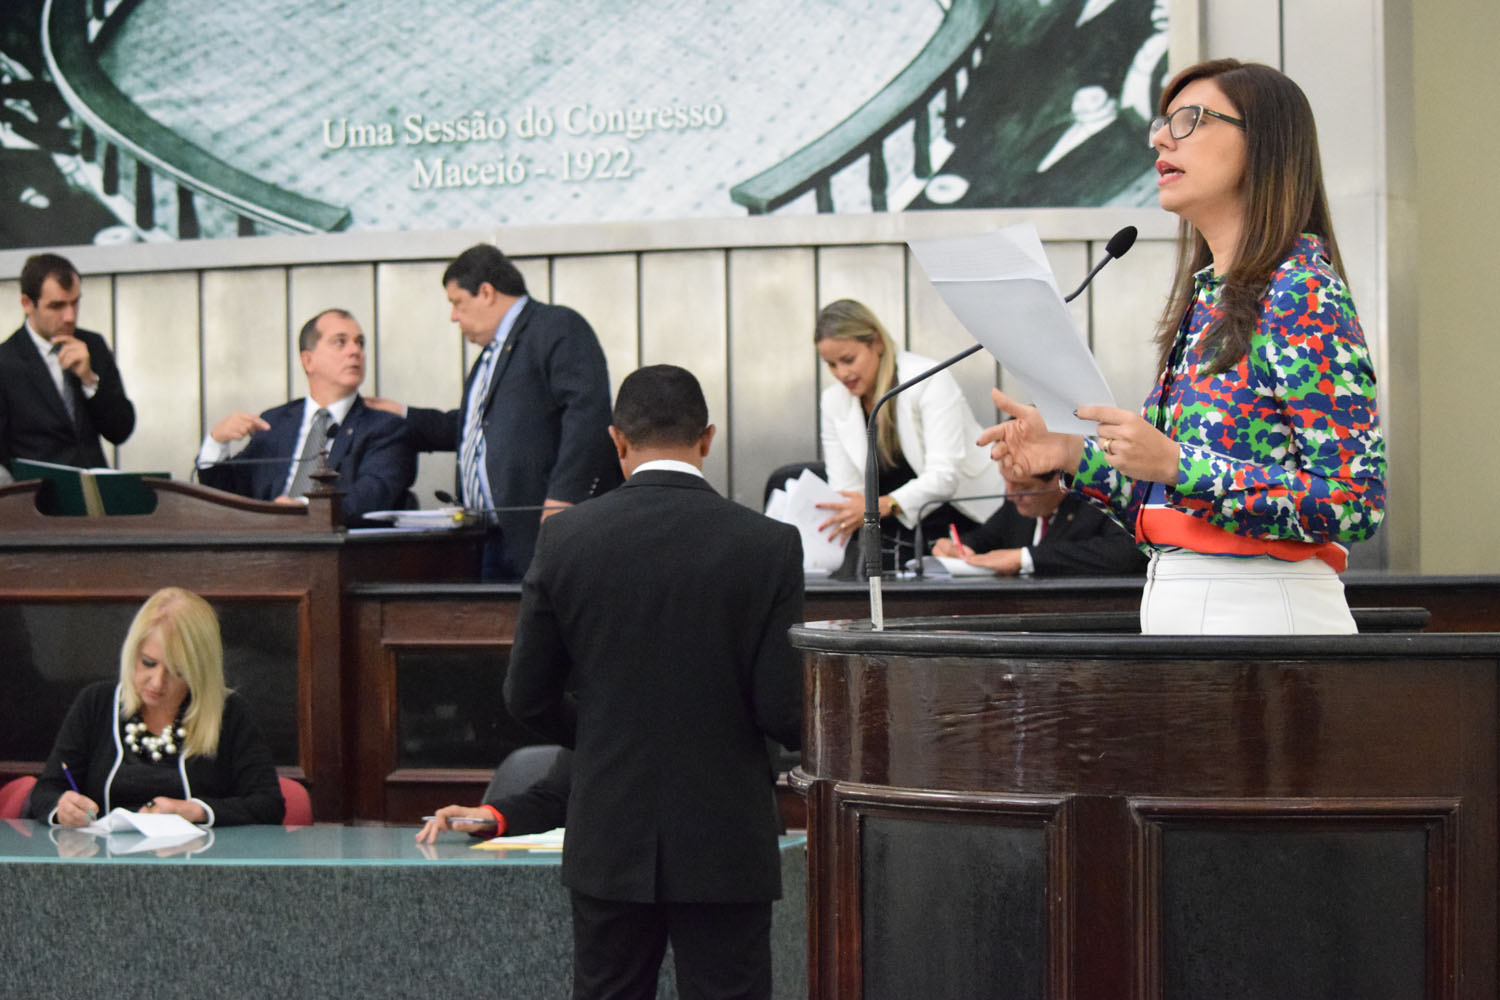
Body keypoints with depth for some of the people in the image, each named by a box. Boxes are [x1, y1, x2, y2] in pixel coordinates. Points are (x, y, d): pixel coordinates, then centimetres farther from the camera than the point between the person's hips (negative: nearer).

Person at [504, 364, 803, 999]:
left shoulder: (565, 538, -4)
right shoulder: (767, 545, -10)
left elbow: (528, 696, 2)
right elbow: (784, 709, -10)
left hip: (608, 838, 2)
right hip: (725, 844, -2)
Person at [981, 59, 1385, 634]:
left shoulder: (1300, 294, -11)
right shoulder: (1204, 297, 15)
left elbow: (1355, 502, -18)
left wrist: (1175, 463, -22)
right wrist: (1072, 455, 4)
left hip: (1262, 614, -8)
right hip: (1172, 608, 8)